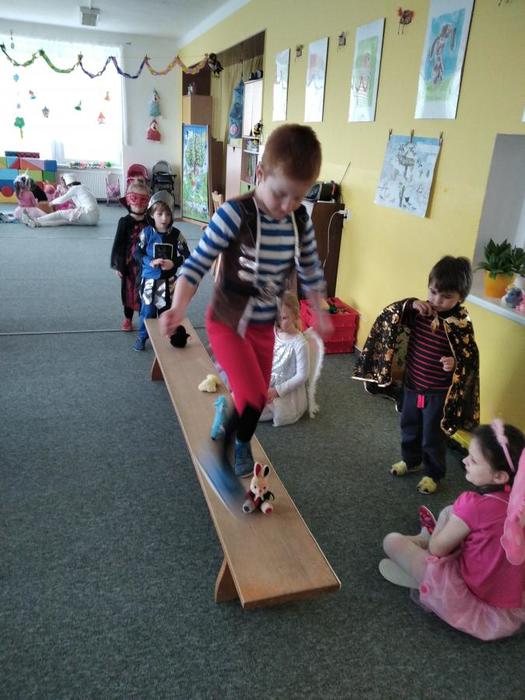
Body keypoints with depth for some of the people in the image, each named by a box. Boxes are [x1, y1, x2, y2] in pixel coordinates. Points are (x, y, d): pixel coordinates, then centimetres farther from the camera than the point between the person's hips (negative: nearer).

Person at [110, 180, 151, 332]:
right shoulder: (124, 221, -7)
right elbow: (117, 243, -5)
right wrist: (116, 264, -6)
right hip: (128, 263, 0)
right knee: (128, 291, 12)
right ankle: (128, 319, 28)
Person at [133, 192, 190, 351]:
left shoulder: (176, 234, -5)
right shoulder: (147, 233, -7)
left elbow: (186, 255, -1)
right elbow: (137, 253, -3)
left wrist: (173, 263, -19)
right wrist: (150, 262, -19)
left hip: (168, 281, 1)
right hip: (149, 279, -1)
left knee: (166, 310, 11)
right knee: (147, 310, 8)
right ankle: (142, 337, 27)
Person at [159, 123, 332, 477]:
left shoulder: (301, 221, -5)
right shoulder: (234, 214, -22)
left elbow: (310, 270, 10)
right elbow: (197, 264, -19)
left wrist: (319, 313, 17)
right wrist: (179, 307, -32)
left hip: (265, 326, 6)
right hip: (227, 323, -5)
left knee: (258, 398, 17)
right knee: (253, 397, -15)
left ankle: (242, 444, 47)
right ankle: (224, 446, 15)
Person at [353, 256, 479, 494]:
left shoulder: (461, 325, -19)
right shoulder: (420, 311, -9)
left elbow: (470, 359, -12)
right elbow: (389, 316, -9)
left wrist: (456, 363, -33)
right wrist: (410, 304, -24)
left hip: (439, 392, -5)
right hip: (412, 385, 5)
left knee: (433, 436, 12)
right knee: (409, 427, 24)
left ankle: (433, 474, 36)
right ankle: (411, 460, 49)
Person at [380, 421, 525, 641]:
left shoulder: (474, 505, -29)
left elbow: (437, 548, -13)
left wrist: (436, 533, 8)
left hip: (475, 604, -7)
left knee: (392, 541, -5)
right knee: (450, 512, 16)